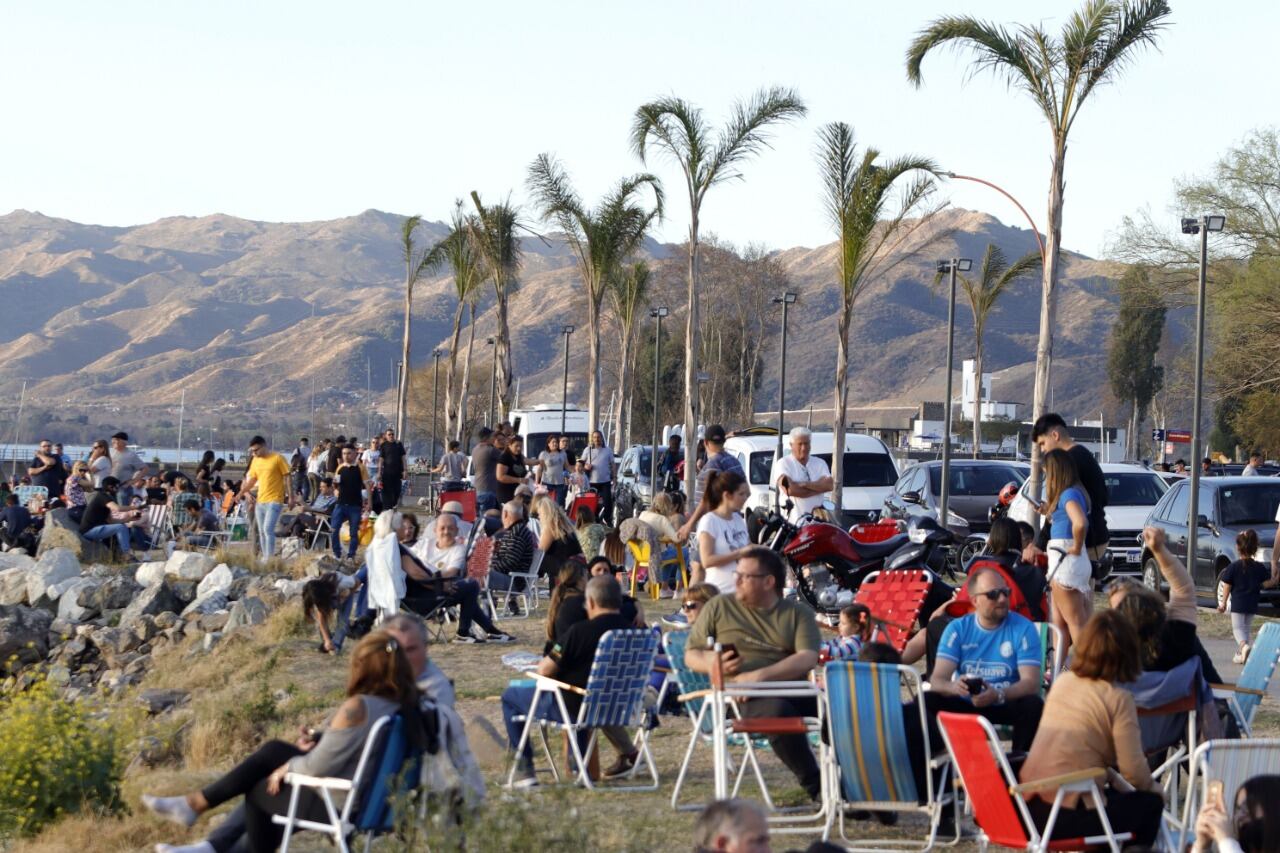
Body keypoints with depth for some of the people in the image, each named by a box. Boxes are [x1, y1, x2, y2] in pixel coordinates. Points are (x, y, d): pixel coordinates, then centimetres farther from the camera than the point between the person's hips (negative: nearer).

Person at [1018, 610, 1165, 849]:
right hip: (1065, 816, -7)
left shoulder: (1061, 682, 9)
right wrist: (1152, 786, 11)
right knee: (1150, 802, 14)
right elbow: (1134, 772, -10)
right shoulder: (1117, 698, -10)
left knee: (1115, 792, 30)